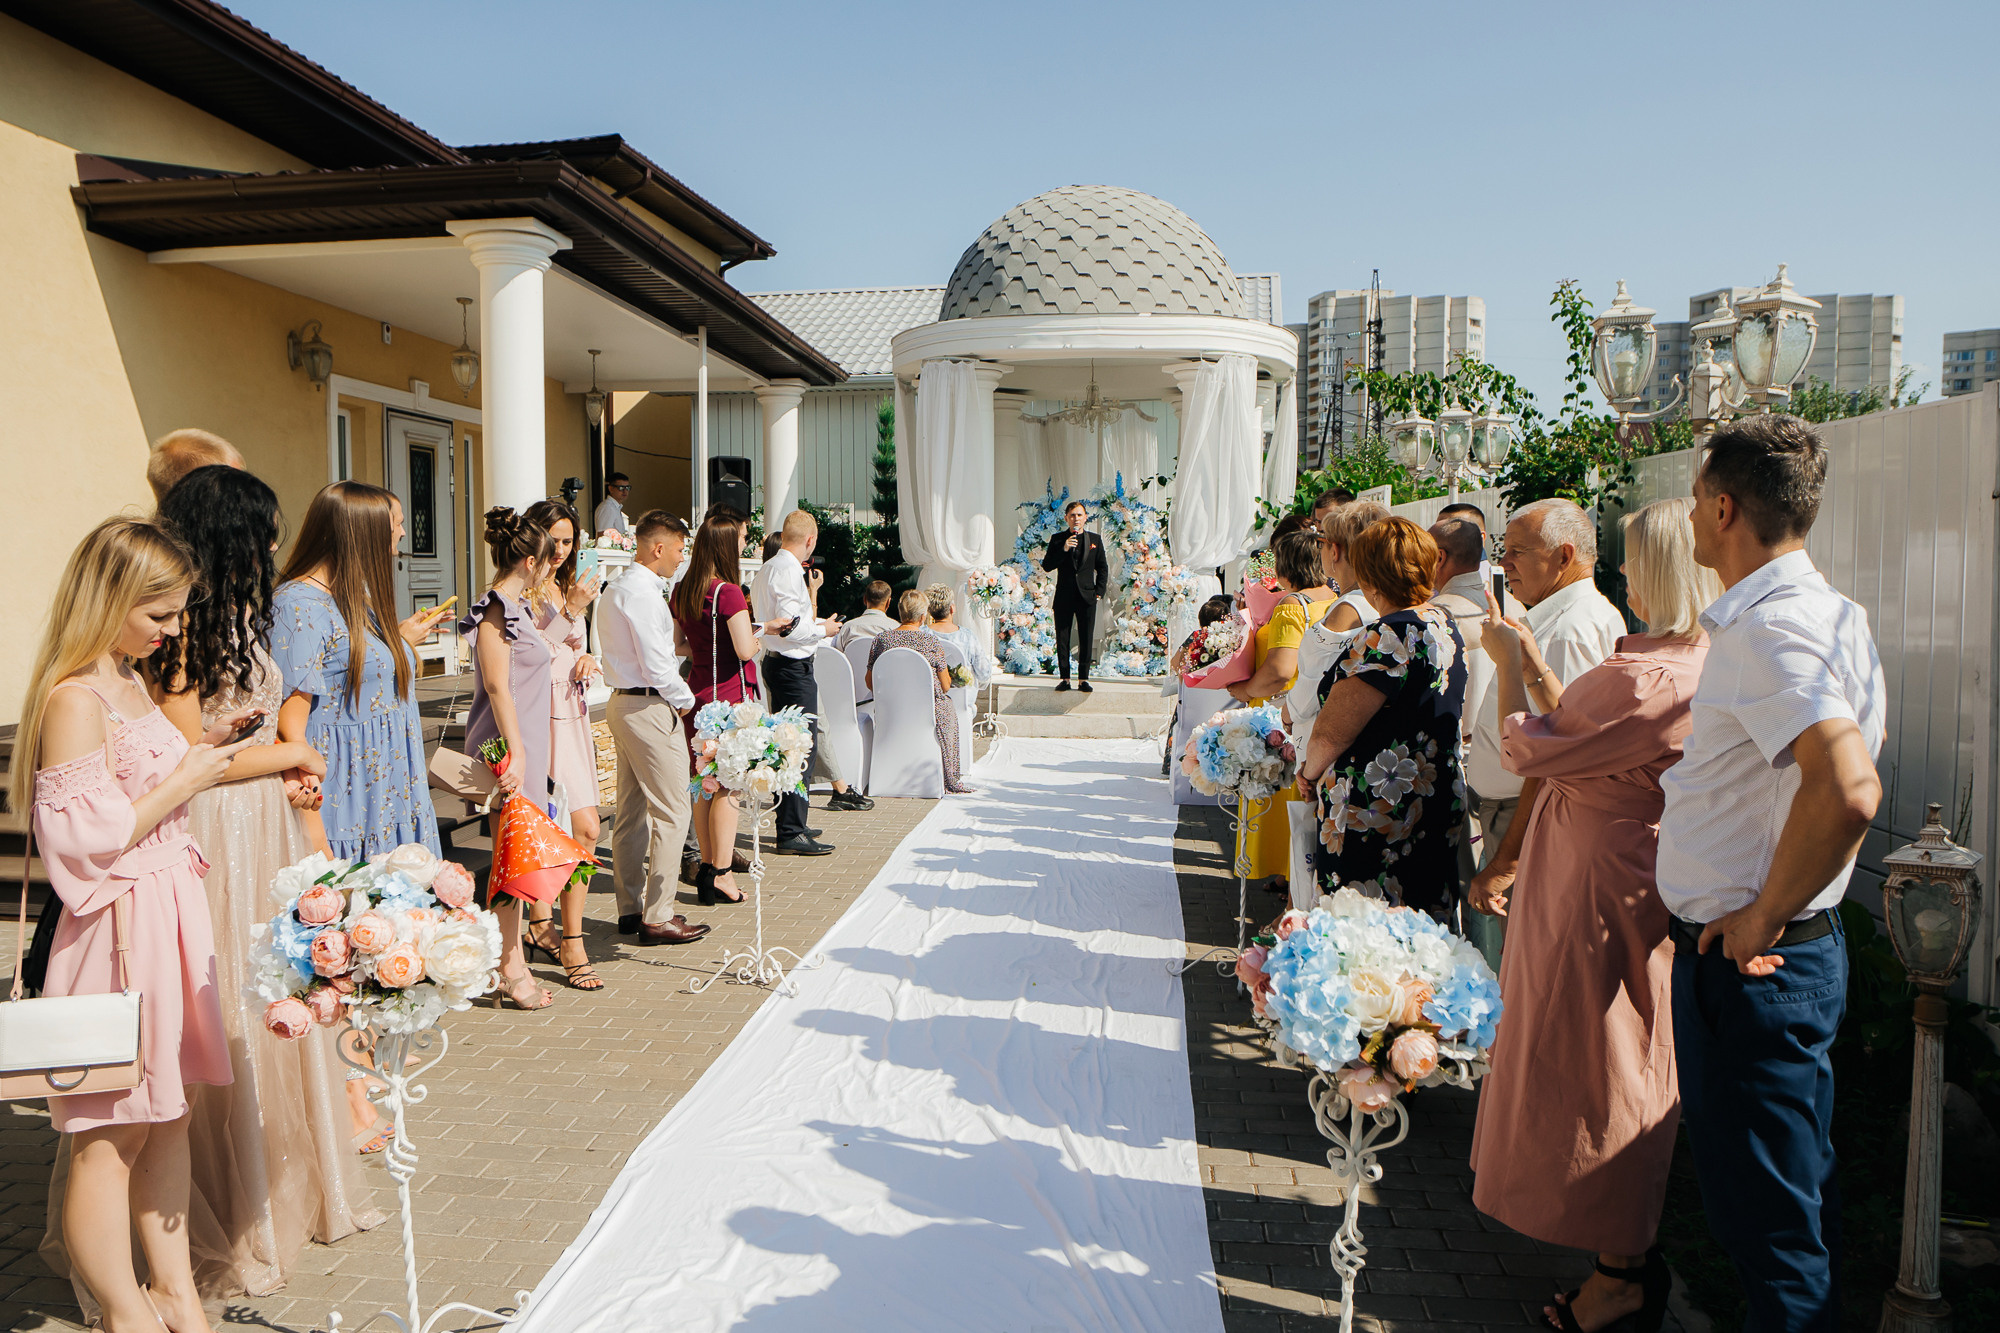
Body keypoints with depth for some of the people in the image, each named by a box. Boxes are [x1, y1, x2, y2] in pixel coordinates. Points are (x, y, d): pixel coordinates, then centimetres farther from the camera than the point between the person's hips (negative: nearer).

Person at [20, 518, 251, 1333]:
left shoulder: (130, 683, 12)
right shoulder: (74, 700, -17)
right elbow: (85, 840, -21)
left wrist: (201, 751, 11)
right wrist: (183, 784, -14)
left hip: (169, 914, 10)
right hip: (120, 927, -10)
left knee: (169, 1114, 16)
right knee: (112, 1137, 4)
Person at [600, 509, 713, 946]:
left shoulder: (618, 587, 16)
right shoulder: (643, 593, -17)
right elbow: (656, 664, -21)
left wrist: (675, 692, 14)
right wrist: (685, 698, -6)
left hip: (622, 702, 11)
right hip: (650, 707, -11)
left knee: (631, 812, 14)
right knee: (671, 812, -6)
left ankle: (630, 909, 22)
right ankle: (657, 917, -2)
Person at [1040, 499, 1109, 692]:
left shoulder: (1095, 539, 9)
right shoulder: (1057, 539, 6)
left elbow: (1103, 568, 13)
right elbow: (1047, 565, -2)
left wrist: (1099, 591, 2)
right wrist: (1064, 550, -14)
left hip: (1087, 596, 0)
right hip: (1064, 596, 0)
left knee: (1086, 639, 1)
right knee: (1062, 638, 2)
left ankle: (1083, 679, 7)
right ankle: (1064, 678, 9)